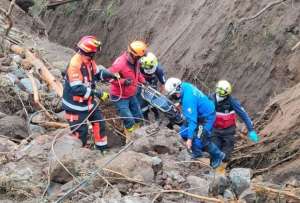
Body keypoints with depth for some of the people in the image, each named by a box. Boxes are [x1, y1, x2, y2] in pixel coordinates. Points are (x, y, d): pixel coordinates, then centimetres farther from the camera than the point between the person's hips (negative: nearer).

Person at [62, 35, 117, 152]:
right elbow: (77, 88, -33)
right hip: (75, 105, -9)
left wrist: (109, 74, -4)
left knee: (99, 122, 16)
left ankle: (102, 148, 31)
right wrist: (95, 93, -33)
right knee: (81, 132, 0)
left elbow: (97, 73, 15)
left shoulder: (88, 60, -3)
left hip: (88, 101, 9)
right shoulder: (75, 64, -30)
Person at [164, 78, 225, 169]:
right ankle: (197, 152, 25)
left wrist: (189, 139, -34)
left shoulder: (188, 99, -35)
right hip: (199, 113, 10)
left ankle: (218, 156, 10)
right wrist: (180, 104, 24)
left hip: (207, 117, -10)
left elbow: (192, 119, -35)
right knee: (184, 132, 6)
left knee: (199, 141, -12)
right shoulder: (184, 86, -9)